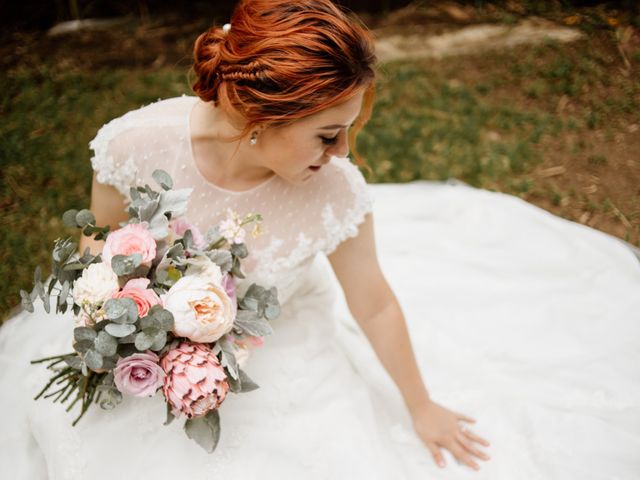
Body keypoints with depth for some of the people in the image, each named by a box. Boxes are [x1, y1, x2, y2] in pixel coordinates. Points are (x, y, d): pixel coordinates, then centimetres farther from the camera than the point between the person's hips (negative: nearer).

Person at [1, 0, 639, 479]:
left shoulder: (335, 191, -29)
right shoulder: (138, 145, -29)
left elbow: (376, 307, -12)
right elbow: (101, 249, -7)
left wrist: (420, 407, 1)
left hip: (281, 358, 0)